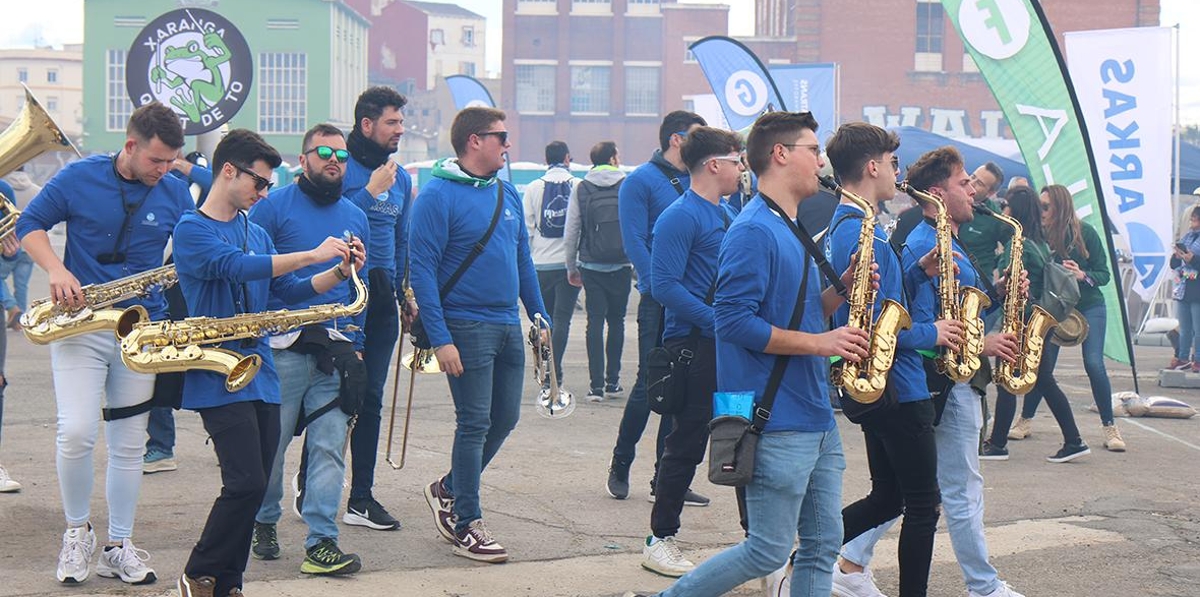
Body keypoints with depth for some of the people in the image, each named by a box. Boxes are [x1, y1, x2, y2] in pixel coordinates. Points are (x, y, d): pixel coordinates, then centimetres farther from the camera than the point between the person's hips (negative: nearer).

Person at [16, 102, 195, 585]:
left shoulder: (175, 193, 3)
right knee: (76, 433, -13)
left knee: (129, 444, 7)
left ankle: (118, 547, 18)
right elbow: (29, 224, 2)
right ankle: (77, 530, 10)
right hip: (79, 325, -3)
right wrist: (55, 269, -15)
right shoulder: (79, 178, -4)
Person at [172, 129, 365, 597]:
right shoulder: (192, 229, -6)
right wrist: (311, 254, -23)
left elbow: (290, 290, 16)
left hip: (261, 375, 8)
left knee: (253, 486, 7)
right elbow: (236, 266, -23)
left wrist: (340, 272, 0)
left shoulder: (256, 233, 17)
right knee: (247, 483, -14)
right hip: (219, 378, -8)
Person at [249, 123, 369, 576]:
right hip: (282, 348, -4)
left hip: (335, 351, 4)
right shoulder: (273, 206, -1)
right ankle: (264, 522, 27)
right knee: (270, 443, 5)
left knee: (329, 447, -2)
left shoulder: (356, 217, 15)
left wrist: (356, 343, 12)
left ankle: (321, 543, -1)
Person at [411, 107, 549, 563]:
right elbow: (422, 269, -14)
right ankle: (466, 526, 8)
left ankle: (448, 489, 32)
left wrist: (540, 316, 15)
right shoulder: (437, 195, -11)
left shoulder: (507, 193, 12)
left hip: (508, 325, 8)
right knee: (474, 424, -4)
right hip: (466, 326, -7)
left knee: (505, 418, 12)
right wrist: (439, 338, -19)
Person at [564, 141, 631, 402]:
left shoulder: (581, 189, 1)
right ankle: (613, 381, 12)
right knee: (616, 321, 10)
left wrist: (571, 267, 11)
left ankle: (596, 384, -4)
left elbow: (571, 232, 2)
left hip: (591, 266, 0)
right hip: (621, 266, 0)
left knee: (595, 322, 2)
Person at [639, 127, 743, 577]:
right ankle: (660, 542, 10)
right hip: (694, 345, -8)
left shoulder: (728, 216, 16)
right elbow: (666, 286, -21)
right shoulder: (680, 218, -12)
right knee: (687, 443, -1)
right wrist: (720, 322, -23)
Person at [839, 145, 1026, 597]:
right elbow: (922, 329, -23)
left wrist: (996, 296, 5)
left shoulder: (943, 242, 16)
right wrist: (980, 345, -22)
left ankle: (851, 561, 15)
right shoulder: (929, 247, -17)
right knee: (963, 491, 1)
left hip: (950, 379, 10)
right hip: (946, 383, -10)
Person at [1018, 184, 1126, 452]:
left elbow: (1104, 274, -7)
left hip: (1088, 307, -2)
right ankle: (1025, 420, 17)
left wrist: (1083, 275, -25)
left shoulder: (1085, 232, -11)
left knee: (1094, 363, -12)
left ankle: (1109, 427, -2)